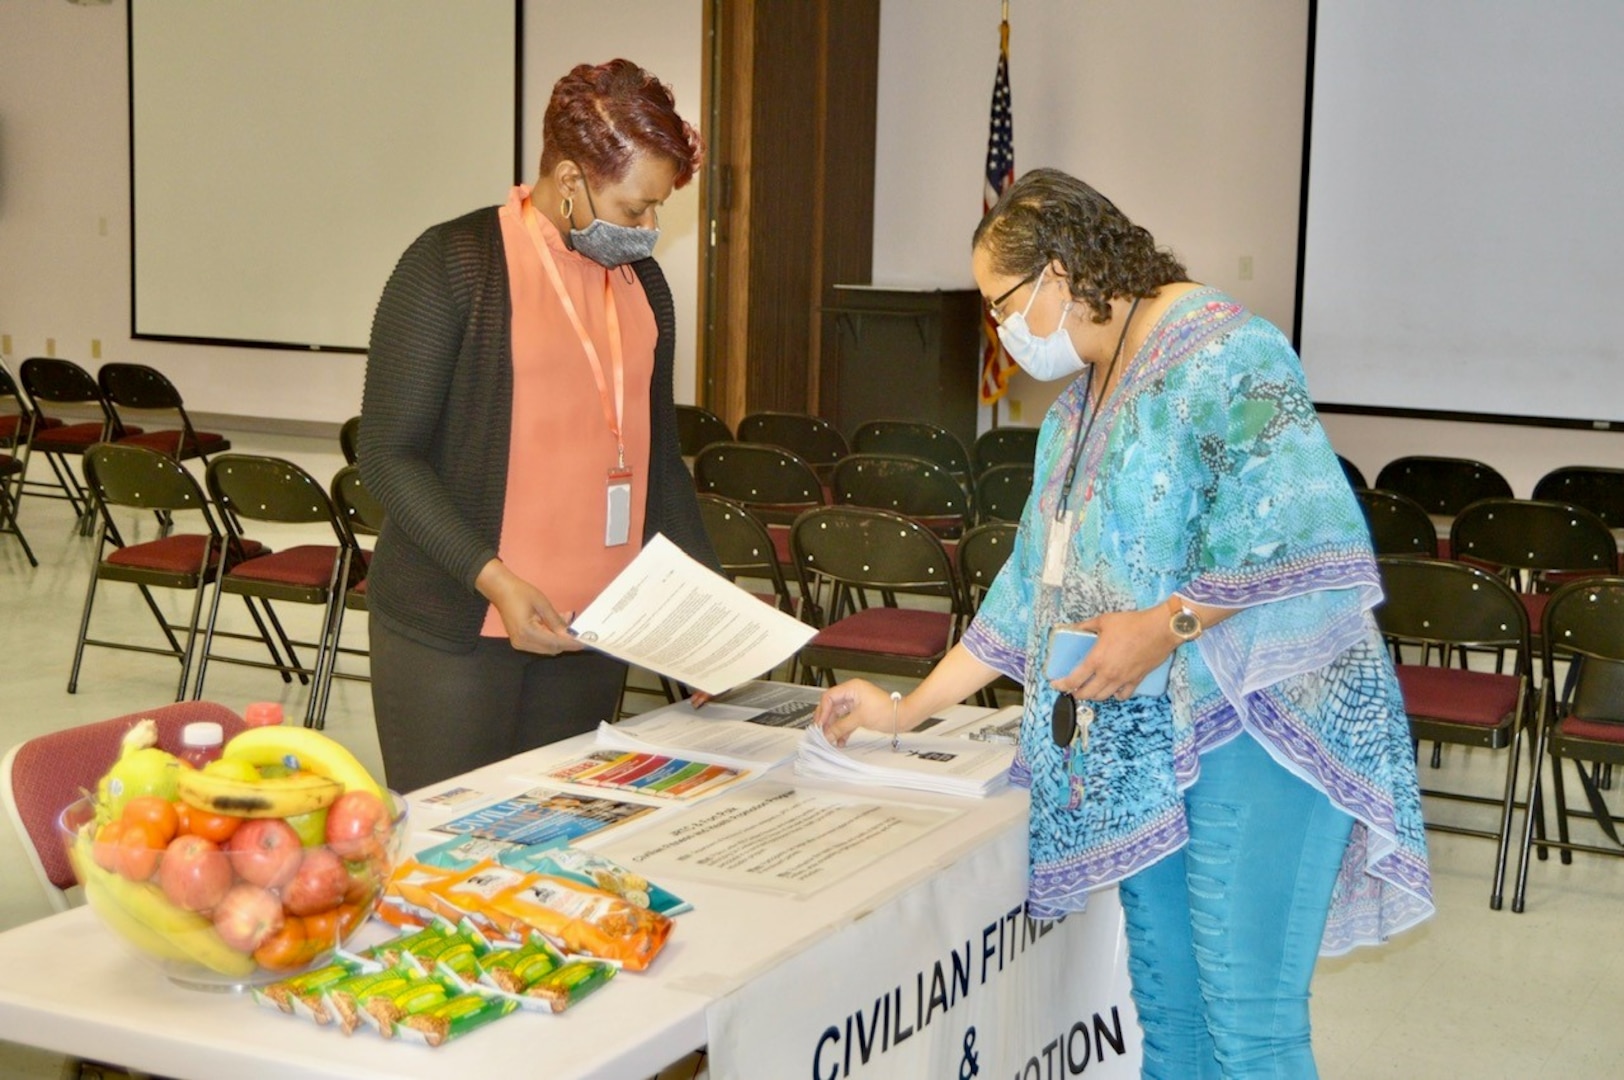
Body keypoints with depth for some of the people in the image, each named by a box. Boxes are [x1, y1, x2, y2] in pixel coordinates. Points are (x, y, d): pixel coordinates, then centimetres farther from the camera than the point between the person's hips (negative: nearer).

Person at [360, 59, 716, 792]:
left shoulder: (643, 282, 10)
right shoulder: (452, 265, -8)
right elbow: (389, 455, -10)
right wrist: (492, 578, -21)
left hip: (590, 635, 5)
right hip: (453, 630, -5)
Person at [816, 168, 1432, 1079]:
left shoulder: (1220, 351, -10)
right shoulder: (1075, 414, 19)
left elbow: (1297, 519, -22)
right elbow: (1031, 591, 23)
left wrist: (1167, 625, -24)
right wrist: (905, 713, 21)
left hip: (1256, 723, -9)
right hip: (1141, 741, 9)